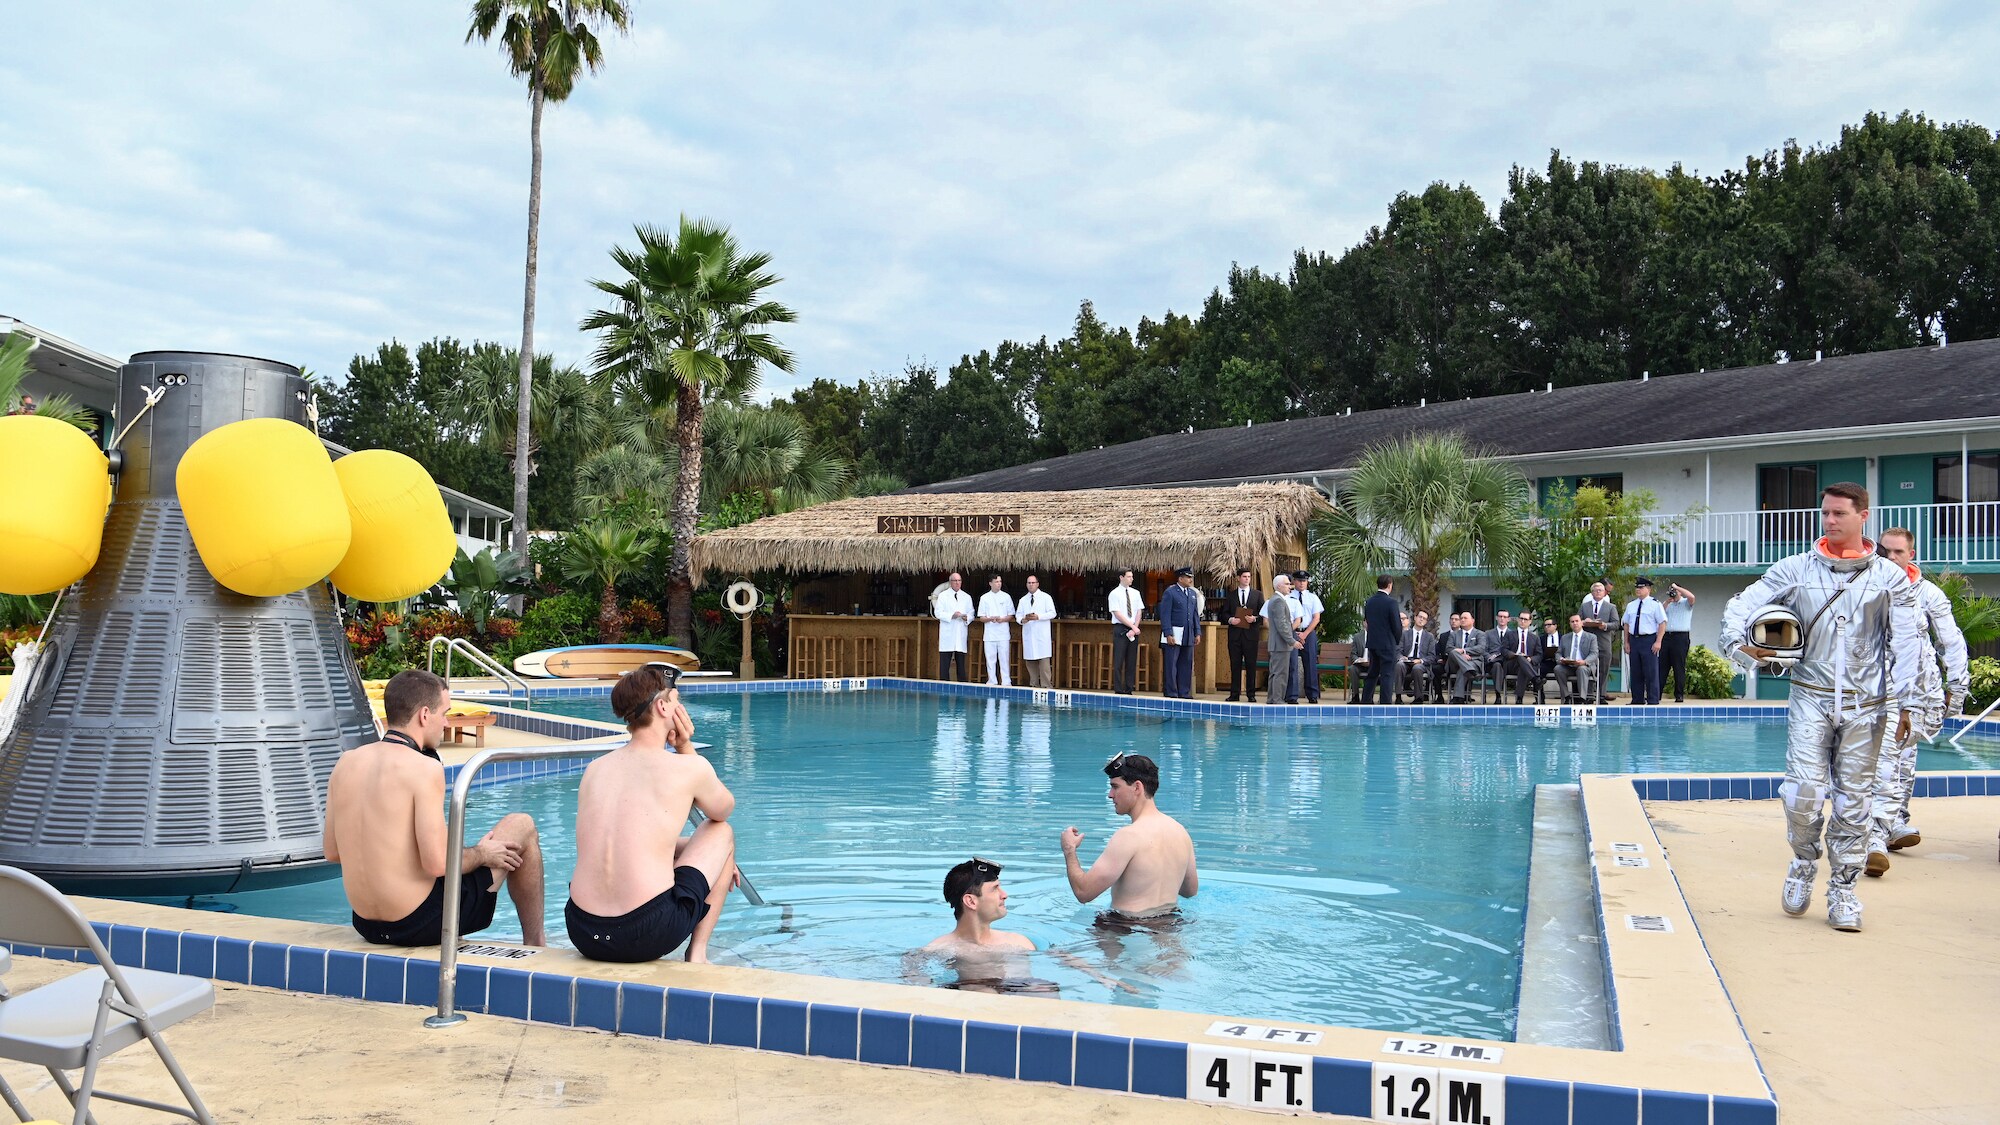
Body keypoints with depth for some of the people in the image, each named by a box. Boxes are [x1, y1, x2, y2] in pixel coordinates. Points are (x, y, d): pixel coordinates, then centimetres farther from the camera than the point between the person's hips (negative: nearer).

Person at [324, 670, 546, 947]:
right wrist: (482, 854, -4)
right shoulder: (424, 768, -19)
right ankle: (534, 947, 20)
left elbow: (332, 852, 8)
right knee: (522, 826, 8)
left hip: (367, 925, 7)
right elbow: (437, 864, -23)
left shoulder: (345, 763, 1)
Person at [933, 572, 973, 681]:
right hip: (947, 633, -2)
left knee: (961, 662, 3)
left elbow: (971, 614, 15)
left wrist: (967, 618, -8)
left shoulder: (967, 597, 15)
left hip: (961, 633, 2)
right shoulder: (943, 595, 7)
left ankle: (962, 684, 5)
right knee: (944, 662, -5)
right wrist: (951, 616, -15)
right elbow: (937, 612, -1)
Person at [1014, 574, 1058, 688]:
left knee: (1044, 660, -9)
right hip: (1028, 633, 4)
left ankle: (1046, 685, -8)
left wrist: (1038, 617, -15)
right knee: (1029, 660, 5)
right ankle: (1034, 684, 13)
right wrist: (1022, 619, -10)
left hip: (1042, 634, -4)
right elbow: (1018, 614, 14)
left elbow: (1052, 613, -3)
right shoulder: (1023, 600, 16)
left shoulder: (1046, 598, 4)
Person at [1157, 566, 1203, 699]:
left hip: (1188, 636, 6)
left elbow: (1196, 614, 19)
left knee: (1186, 666, 7)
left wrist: (1198, 633, 11)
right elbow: (1165, 615, -9)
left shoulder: (1192, 593, 15)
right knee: (1170, 666, -3)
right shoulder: (1170, 592, -5)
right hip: (1173, 635, -6)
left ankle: (1184, 693, 12)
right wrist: (1168, 634, -15)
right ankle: (1171, 694, 1)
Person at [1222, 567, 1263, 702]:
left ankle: (1251, 694, 6)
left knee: (1251, 664, 0)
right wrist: (1230, 619, -10)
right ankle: (1235, 694, 6)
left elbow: (1263, 613, 6)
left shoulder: (1257, 594, 9)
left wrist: (1255, 618, -12)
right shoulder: (1230, 595, 12)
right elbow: (1224, 613, 10)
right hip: (1234, 634, 1)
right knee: (1235, 664, 2)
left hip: (1251, 634, -1)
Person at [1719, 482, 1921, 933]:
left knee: (1854, 799, 4)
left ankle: (1843, 890, 15)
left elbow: (1906, 644, 3)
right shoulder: (1795, 569, 4)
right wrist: (1737, 641, -18)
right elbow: (1742, 604, 2)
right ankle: (1804, 862, 16)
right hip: (1811, 697, 0)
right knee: (1804, 790, -11)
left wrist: (1906, 703, -3)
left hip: (1865, 703, 1)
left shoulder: (1890, 578, 5)